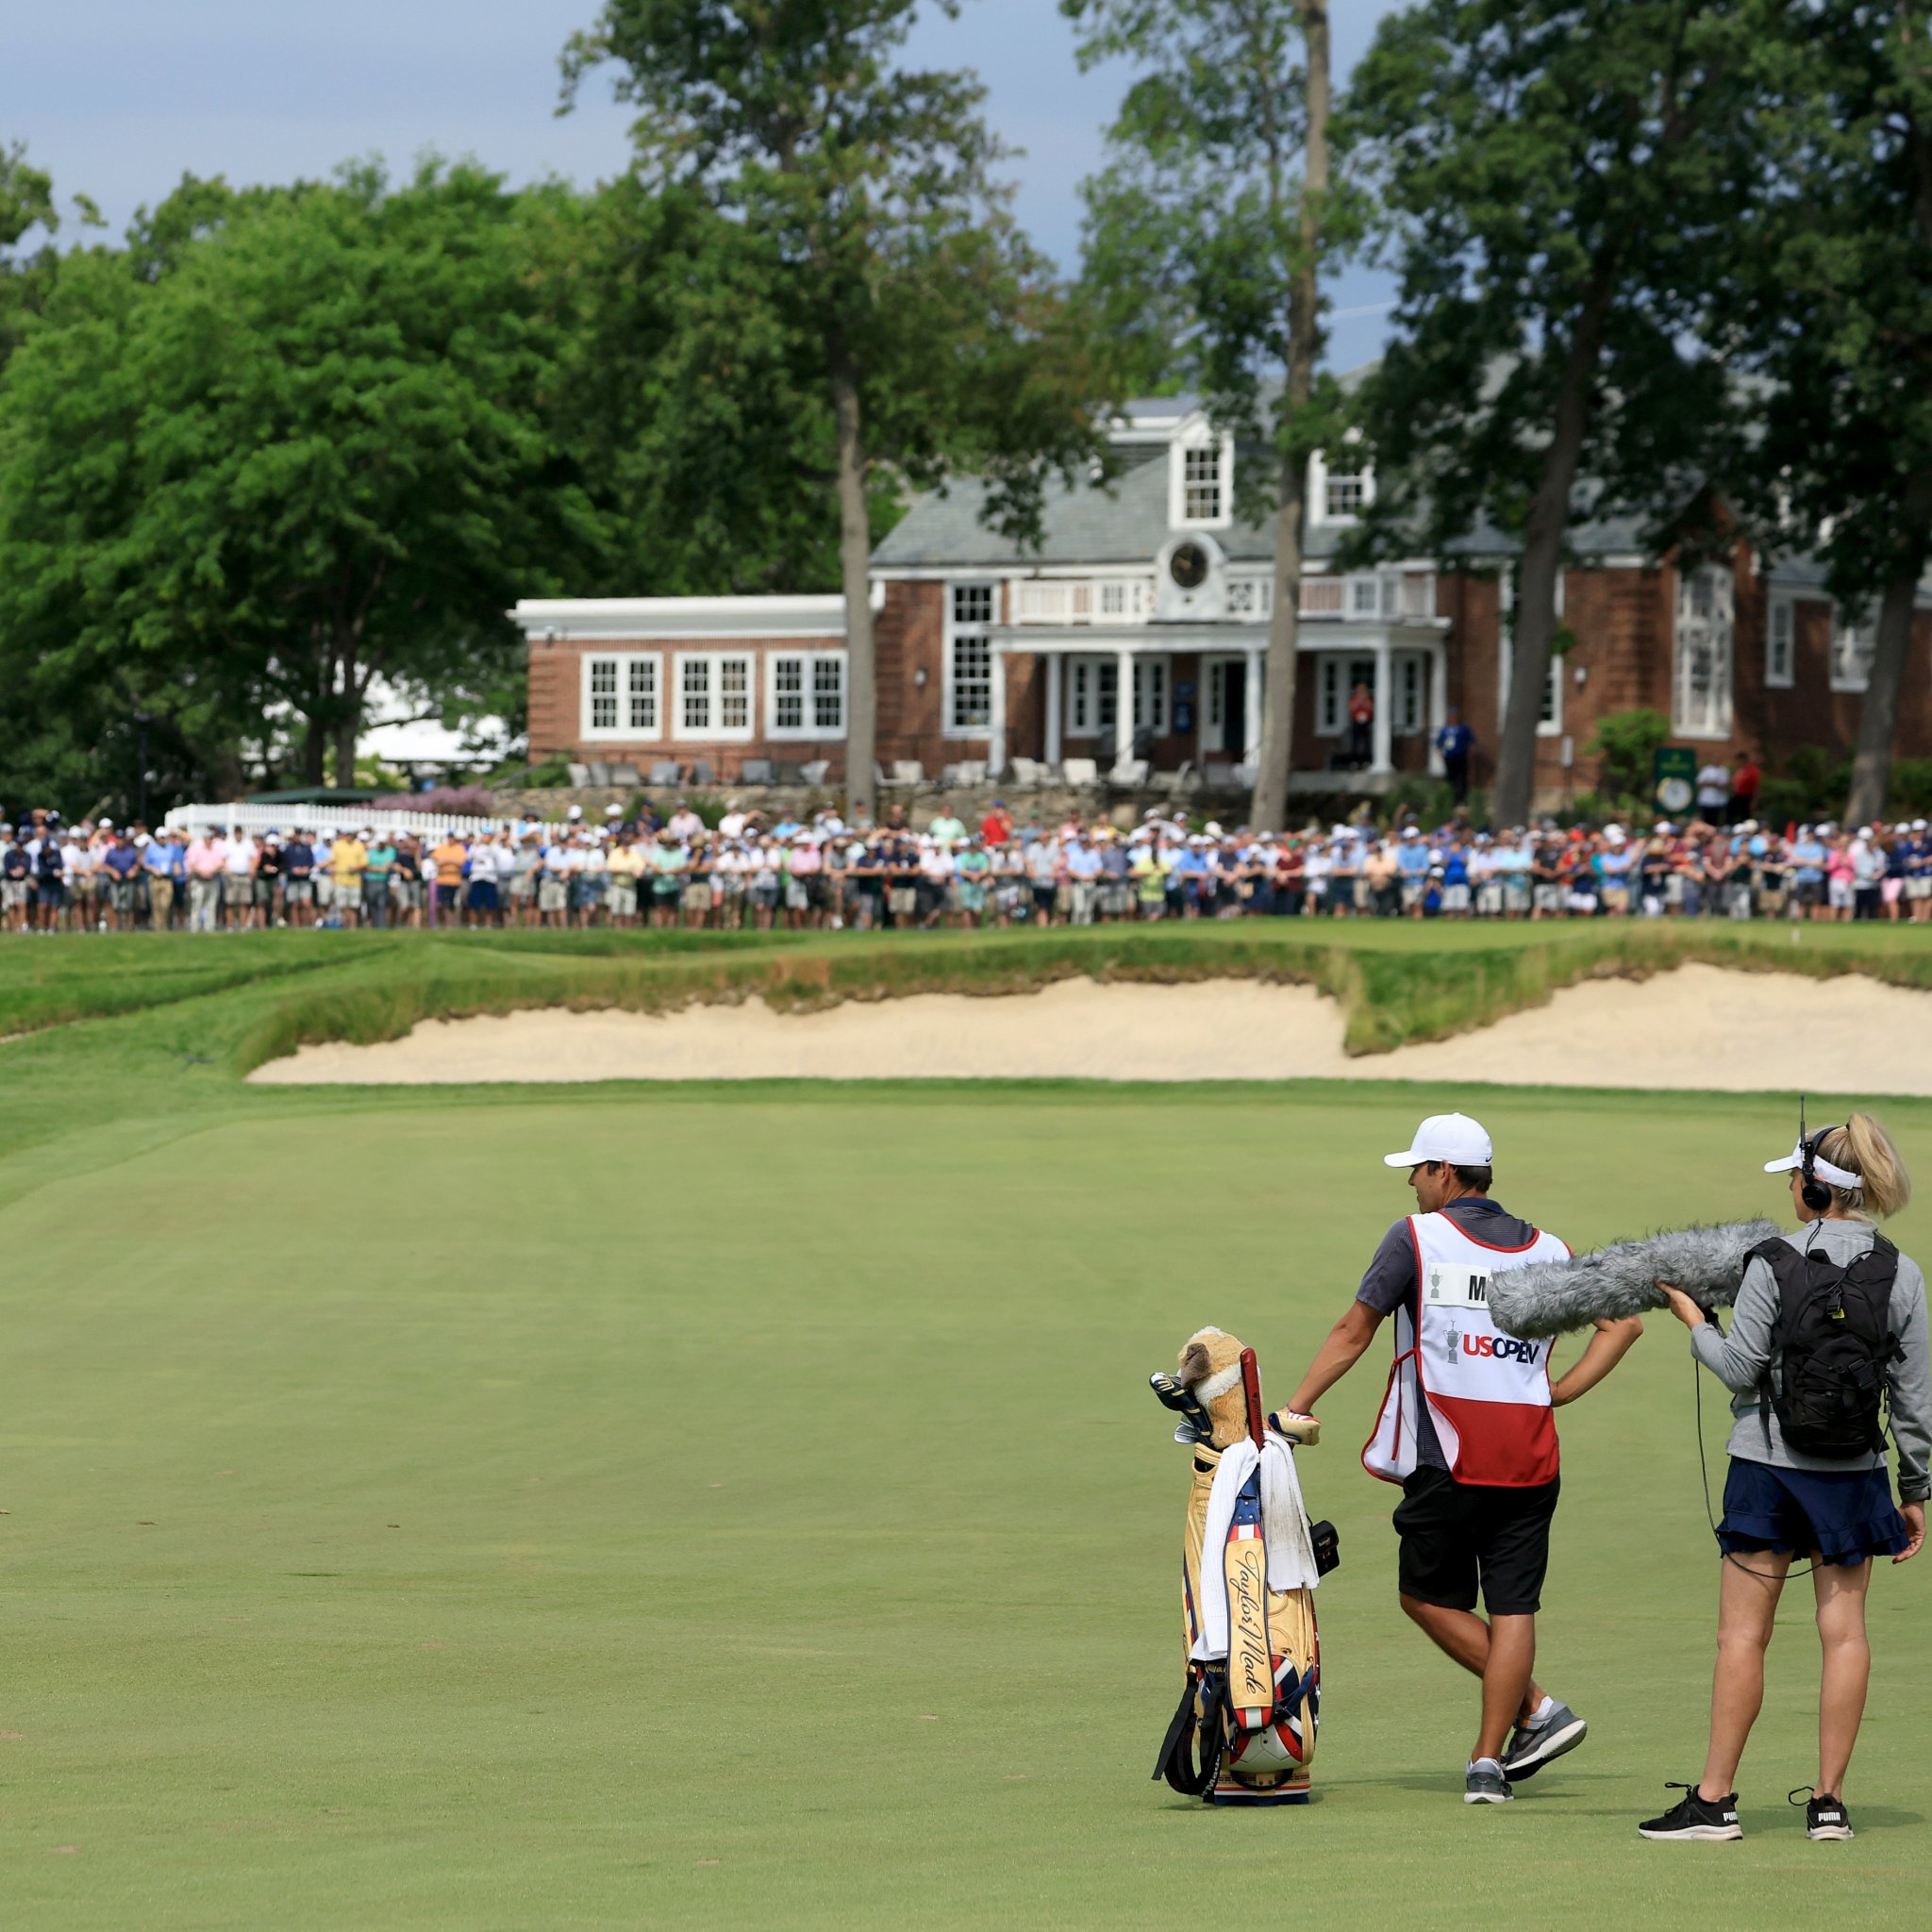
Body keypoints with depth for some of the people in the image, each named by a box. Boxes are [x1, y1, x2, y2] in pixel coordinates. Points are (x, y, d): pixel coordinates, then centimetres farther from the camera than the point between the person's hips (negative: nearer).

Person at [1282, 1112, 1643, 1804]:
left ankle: (1536, 1708, 1)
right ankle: (1489, 1762, 3)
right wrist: (1562, 1390, 11)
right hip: (1530, 1461, 4)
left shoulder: (1415, 1239, -1)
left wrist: (1296, 1408, 8)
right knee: (1513, 1610, 5)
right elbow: (1624, 1321, 13)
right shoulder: (1548, 1251, 11)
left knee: (1427, 1597, 10)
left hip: (1448, 1463, -4)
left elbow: (1354, 1332, 1)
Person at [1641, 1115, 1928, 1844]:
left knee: (1742, 1634, 2)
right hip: (1852, 1474, 3)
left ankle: (1714, 1798, 4)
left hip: (1768, 1462, -2)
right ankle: (1828, 1801, 6)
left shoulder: (1773, 1263, -11)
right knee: (1844, 1630, 7)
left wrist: (1695, 1322, 9)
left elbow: (1741, 1369, -9)